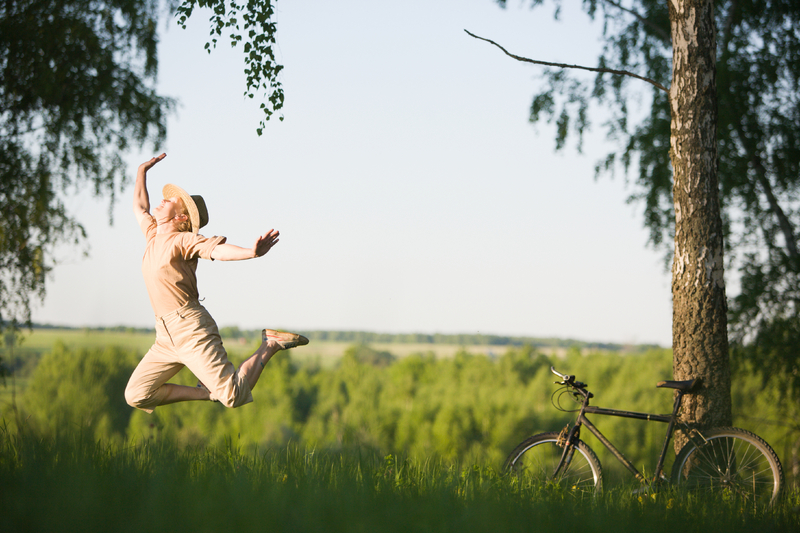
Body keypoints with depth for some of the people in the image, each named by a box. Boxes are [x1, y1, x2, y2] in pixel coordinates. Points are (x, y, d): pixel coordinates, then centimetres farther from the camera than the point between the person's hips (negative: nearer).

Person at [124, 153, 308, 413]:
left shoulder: (183, 240, -5)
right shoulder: (154, 234, 17)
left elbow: (218, 248, -23)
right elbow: (140, 207, 37)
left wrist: (251, 253, -41)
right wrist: (141, 172, 41)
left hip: (192, 329, -8)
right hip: (167, 336, 8)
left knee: (234, 396, -16)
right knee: (136, 396, 2)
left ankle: (271, 345, 8)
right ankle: (207, 392, 12)